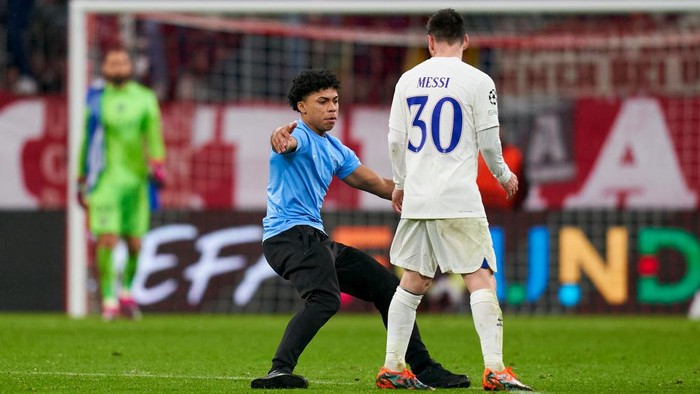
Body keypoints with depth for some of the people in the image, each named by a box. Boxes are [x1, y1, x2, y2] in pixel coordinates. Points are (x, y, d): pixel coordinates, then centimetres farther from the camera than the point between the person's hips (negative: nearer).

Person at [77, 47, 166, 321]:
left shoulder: (145, 99, 9)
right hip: (105, 180, -2)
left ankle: (127, 293, 28)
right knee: (107, 240, -13)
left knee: (134, 244, 6)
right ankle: (109, 300, -9)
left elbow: (154, 134, 2)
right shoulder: (96, 100, 8)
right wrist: (82, 179, 16)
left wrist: (157, 163, -15)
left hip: (136, 178, 2)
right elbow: (86, 141, 15)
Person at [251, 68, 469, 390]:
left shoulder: (335, 149, 18)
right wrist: (281, 136, -62)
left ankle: (423, 368, 25)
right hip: (289, 234, -10)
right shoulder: (300, 137, -10)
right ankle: (279, 371, -44)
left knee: (387, 287, 14)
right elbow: (288, 142, -36)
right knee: (325, 298, -34)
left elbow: (375, 183, 26)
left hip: (316, 239, 10)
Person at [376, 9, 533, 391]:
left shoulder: (409, 80, 8)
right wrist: (504, 175, 16)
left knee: (413, 281, 14)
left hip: (416, 198, 5)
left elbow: (395, 141, 12)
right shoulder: (477, 81, -5)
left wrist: (400, 183, 28)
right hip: (459, 200, -5)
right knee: (481, 278, -5)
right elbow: (488, 143, -4)